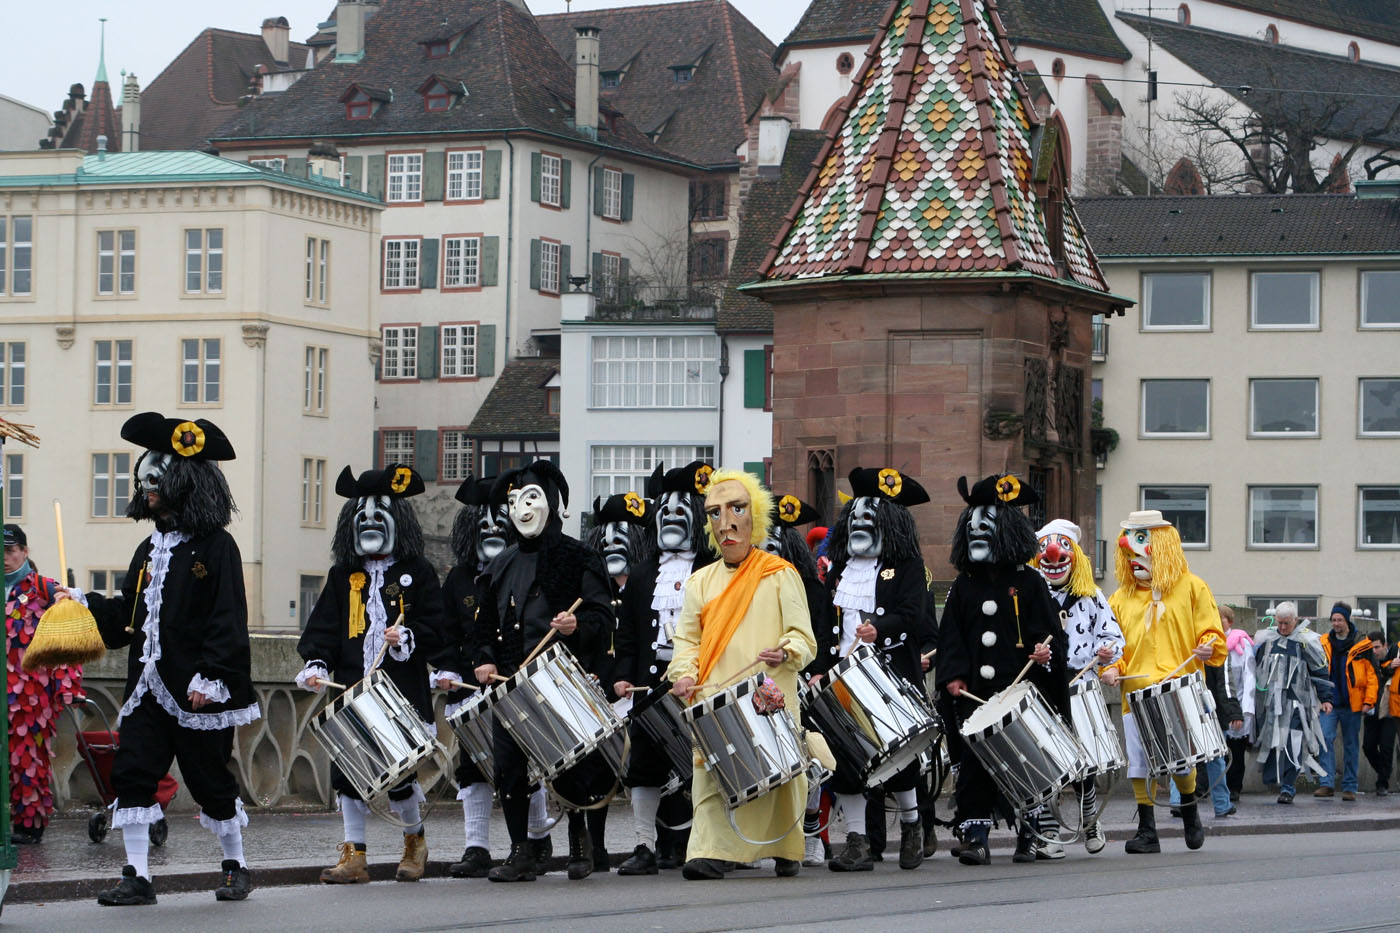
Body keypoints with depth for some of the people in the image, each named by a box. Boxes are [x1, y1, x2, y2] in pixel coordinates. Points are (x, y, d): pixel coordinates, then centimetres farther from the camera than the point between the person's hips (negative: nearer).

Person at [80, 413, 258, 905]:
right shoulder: (150, 549, 15)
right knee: (131, 773, -4)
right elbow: (127, 614, 18)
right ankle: (138, 877, -1)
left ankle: (235, 867, 23)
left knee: (210, 780, 4)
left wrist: (211, 678, -19)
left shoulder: (216, 547, -7)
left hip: (197, 691, -6)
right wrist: (87, 605, 4)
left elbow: (227, 621, -13)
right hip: (148, 685, 7)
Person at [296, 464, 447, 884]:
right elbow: (323, 626, 9)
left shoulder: (417, 572, 6)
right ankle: (353, 856, 5)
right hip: (353, 690, 3)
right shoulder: (343, 575, 14)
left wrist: (408, 638, -17)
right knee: (347, 771, -3)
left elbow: (436, 629, 2)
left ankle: (415, 838, 22)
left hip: (402, 692, -3)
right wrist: (316, 664, -8)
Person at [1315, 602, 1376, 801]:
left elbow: (1372, 675, 1)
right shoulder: (1324, 644, 8)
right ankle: (1327, 783, -16)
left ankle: (1349, 788, 12)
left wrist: (1369, 701, -7)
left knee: (1351, 745, 6)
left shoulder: (1361, 645, 0)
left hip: (1352, 704, -1)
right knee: (1325, 738, -15)